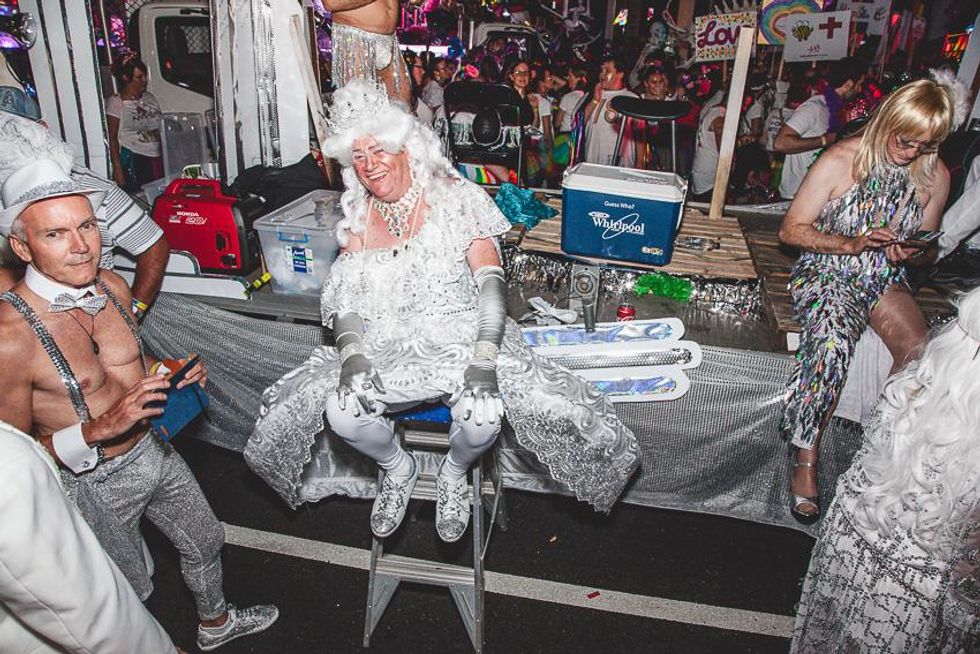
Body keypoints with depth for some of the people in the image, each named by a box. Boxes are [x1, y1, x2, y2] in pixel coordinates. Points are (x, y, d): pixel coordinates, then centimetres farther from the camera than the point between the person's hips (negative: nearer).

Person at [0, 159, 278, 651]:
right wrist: (99, 429, -32)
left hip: (155, 451, 6)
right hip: (94, 484, -6)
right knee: (129, 595, 18)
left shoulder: (112, 286, -8)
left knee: (204, 541, 25)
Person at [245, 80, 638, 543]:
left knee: (482, 418, -30)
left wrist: (484, 360, -25)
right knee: (341, 413, -22)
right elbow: (340, 295, 3)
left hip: (459, 338, -3)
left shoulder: (454, 199, -4)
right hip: (384, 345, 4)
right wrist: (352, 355, -18)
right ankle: (398, 467, 12)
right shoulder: (359, 219, 9)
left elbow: (491, 281, -12)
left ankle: (454, 474, 8)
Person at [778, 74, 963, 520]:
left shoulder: (936, 176, 3)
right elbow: (790, 230, -7)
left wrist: (910, 254, -9)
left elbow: (926, 252, 16)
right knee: (832, 341, -35)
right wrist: (851, 243, -19)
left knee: (921, 351, -26)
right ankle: (806, 460, -21)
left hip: (885, 281, 4)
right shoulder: (840, 160, -9)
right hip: (825, 273, -4)